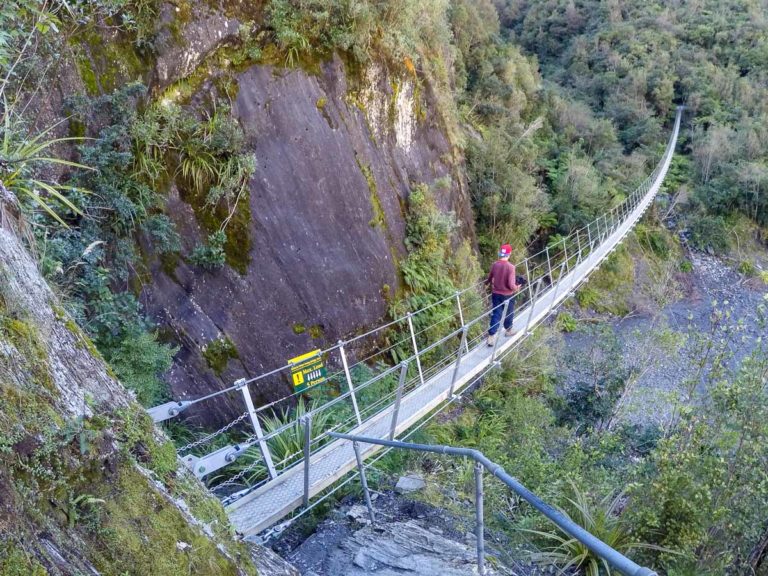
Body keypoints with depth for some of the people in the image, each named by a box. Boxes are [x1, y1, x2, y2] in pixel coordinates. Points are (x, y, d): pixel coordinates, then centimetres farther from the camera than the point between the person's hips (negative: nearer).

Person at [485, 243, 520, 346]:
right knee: (509, 314, 20)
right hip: (507, 295, -4)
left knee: (496, 315, 9)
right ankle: (508, 330, 41)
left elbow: (488, 280, 5)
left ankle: (491, 337, 3)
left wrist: (492, 284, 28)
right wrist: (517, 288, -2)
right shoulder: (510, 267, -22)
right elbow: (511, 285, -23)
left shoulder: (495, 265, -7)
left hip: (496, 294, 4)